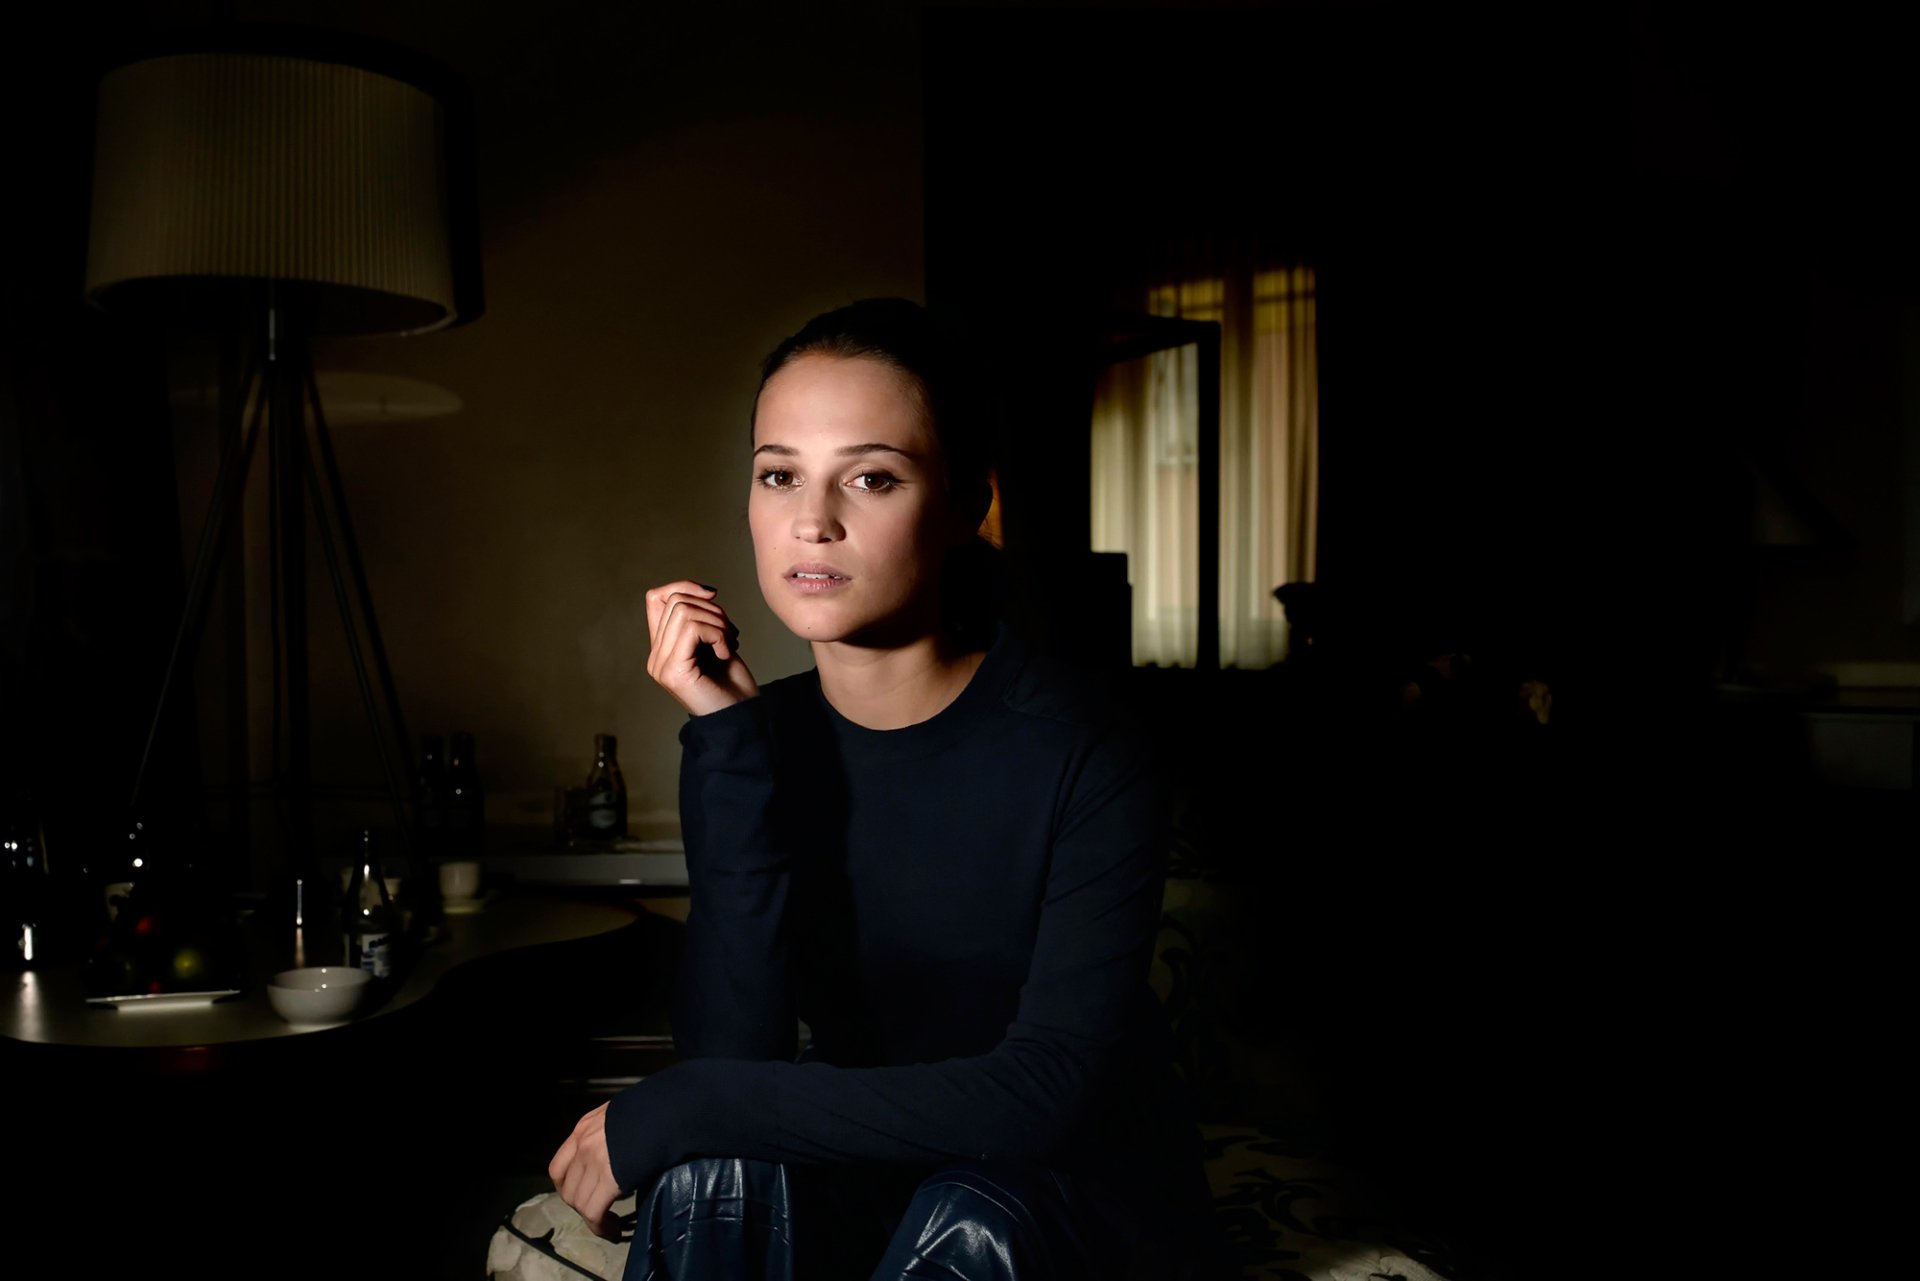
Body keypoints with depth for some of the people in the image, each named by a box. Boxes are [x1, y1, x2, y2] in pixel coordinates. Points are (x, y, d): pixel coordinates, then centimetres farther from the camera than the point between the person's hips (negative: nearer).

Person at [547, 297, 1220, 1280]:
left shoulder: (1080, 748, -20)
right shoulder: (760, 737, -8)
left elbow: (1056, 1092, -26)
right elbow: (731, 1050, -18)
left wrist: (680, 1109, -26)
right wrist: (731, 746, -25)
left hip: (1081, 1195, -2)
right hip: (868, 1178, 3)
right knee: (712, 1171, -27)